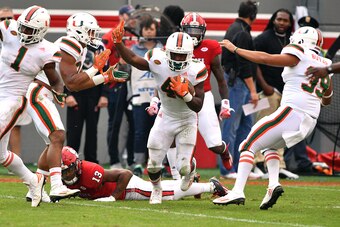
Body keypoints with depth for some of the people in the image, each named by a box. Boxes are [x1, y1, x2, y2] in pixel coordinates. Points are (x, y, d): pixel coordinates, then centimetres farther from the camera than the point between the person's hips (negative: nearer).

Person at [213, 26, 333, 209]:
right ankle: (273, 184, 6)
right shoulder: (325, 65, 18)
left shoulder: (299, 57, -3)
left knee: (249, 146, -2)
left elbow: (265, 58, -8)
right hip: (309, 122, 8)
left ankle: (237, 192, -16)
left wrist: (235, 49, -2)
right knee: (269, 145, 28)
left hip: (291, 113, -8)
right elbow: (327, 100, 28)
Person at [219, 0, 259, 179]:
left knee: (246, 124, 11)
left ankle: (240, 167, 13)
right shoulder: (242, 33, -17)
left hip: (238, 83, 10)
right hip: (237, 83, -10)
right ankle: (227, 170, -5)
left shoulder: (234, 28, 15)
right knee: (231, 126, -7)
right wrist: (252, 91, -20)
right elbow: (244, 65, -21)